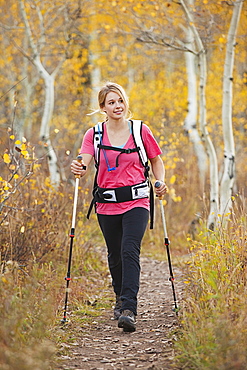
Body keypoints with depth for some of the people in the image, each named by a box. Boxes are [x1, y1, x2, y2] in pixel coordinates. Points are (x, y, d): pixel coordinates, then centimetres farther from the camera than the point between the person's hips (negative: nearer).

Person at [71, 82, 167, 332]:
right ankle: (120, 298, 38)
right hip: (107, 205, 2)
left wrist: (160, 182, -4)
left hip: (136, 203, -2)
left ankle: (129, 309, -24)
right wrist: (79, 169, -35)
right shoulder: (94, 134, 2)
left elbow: (156, 161, 13)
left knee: (130, 251, -18)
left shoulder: (141, 131, 2)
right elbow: (84, 162, -11)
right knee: (115, 256, 13)